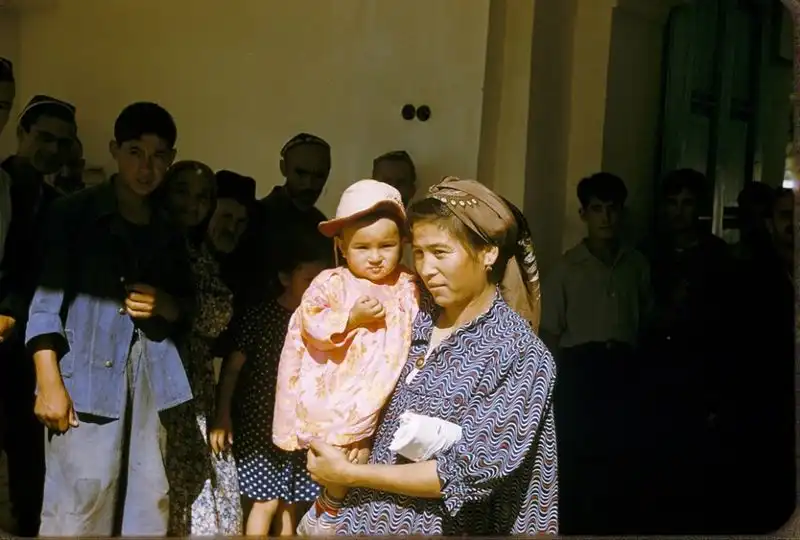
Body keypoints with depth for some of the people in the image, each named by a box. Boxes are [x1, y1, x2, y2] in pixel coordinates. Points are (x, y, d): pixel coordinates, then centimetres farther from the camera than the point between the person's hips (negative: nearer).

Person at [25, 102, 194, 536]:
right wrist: (49, 383, -13)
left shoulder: (169, 233, 16)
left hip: (150, 384, 4)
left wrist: (166, 304, -3)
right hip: (86, 380, -4)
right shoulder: (74, 214, 2)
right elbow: (46, 301, -4)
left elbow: (188, 307, 21)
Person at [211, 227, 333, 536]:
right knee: (266, 501, -1)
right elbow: (232, 367, -6)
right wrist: (223, 416, -10)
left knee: (289, 502, 11)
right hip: (260, 424, -4)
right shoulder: (259, 317, -9)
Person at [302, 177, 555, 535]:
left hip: (439, 526, -5)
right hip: (370, 513, 5)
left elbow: (468, 473, -20)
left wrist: (349, 473, -17)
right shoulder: (418, 314, -2)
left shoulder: (518, 355, -18)